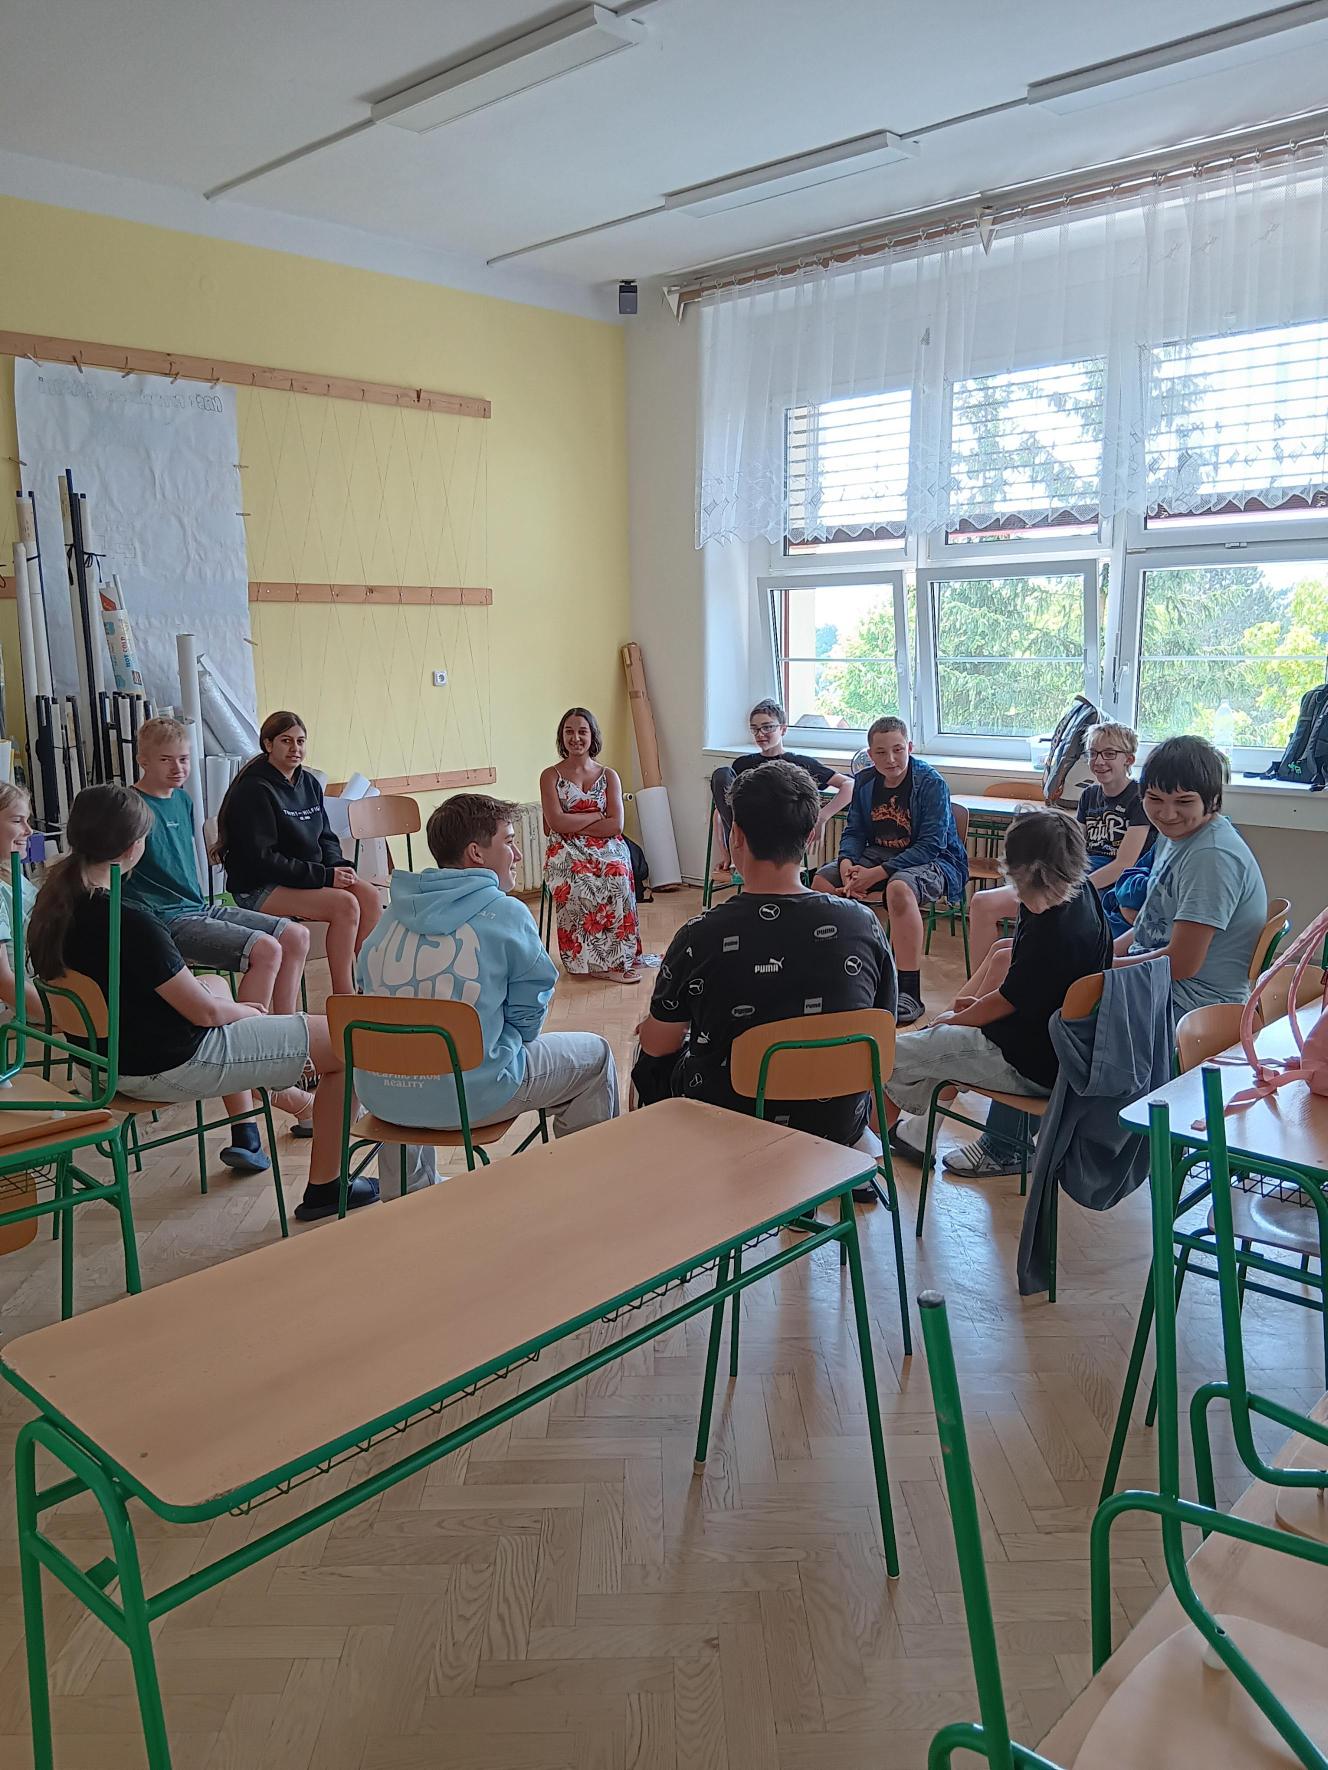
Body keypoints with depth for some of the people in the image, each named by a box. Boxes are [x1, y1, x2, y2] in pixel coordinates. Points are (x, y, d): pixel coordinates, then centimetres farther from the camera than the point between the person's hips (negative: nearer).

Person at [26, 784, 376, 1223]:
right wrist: (244, 1011, 1)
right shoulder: (131, 926, -30)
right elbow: (204, 1012, -21)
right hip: (168, 1068, -9)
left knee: (215, 984, 39)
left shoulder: (51, 907, -3)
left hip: (104, 1055, 10)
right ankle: (324, 1188, 10)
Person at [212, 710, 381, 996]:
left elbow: (325, 838, 18)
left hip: (311, 875, 7)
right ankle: (343, 999, -19)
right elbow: (261, 860, -18)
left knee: (369, 896, -18)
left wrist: (338, 866, -5)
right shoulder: (254, 790, -13)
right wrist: (324, 876, -21)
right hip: (258, 889, -7)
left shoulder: (309, 783, 12)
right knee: (345, 904, -27)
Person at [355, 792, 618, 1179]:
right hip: (469, 1098, -6)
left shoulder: (396, 910, 6)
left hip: (380, 1096, 6)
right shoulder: (507, 914, -9)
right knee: (595, 1054, 16)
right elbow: (528, 1014, -2)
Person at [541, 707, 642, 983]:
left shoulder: (609, 776, 13)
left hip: (606, 848, 1)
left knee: (617, 878, -33)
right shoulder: (551, 776, 8)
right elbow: (556, 822, -7)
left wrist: (574, 825, -5)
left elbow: (616, 825, 0)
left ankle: (613, 957, -23)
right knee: (578, 884, -35)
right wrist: (596, 815, -3)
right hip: (566, 852, -1)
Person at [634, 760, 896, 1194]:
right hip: (838, 1125, 3)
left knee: (650, 1058, 27)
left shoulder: (700, 937, -23)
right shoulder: (863, 924, -16)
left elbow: (659, 1044, -7)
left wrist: (651, 1026, 18)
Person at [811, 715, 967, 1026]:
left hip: (932, 861, -7)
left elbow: (930, 845, -23)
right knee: (823, 881, -9)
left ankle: (910, 994, -32)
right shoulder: (865, 782, 2)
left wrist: (877, 874, -27)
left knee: (899, 887, -38)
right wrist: (847, 864, -18)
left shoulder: (931, 784, -17)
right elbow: (854, 831, 6)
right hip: (879, 853, 7)